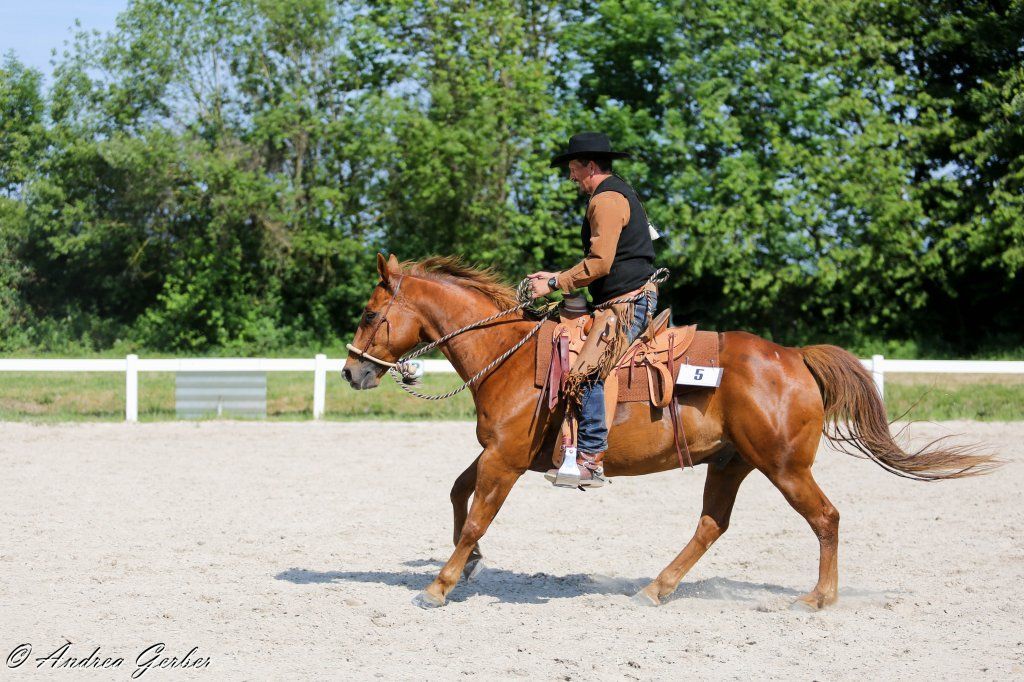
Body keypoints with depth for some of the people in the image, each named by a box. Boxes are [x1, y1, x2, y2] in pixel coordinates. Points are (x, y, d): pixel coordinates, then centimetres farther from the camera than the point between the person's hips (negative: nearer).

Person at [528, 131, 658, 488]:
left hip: (627, 302, -11)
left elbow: (599, 263, -19)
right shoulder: (619, 194, 23)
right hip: (631, 300, 11)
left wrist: (555, 284, -12)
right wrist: (557, 278, 22)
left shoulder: (607, 198, -10)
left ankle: (590, 459, -27)